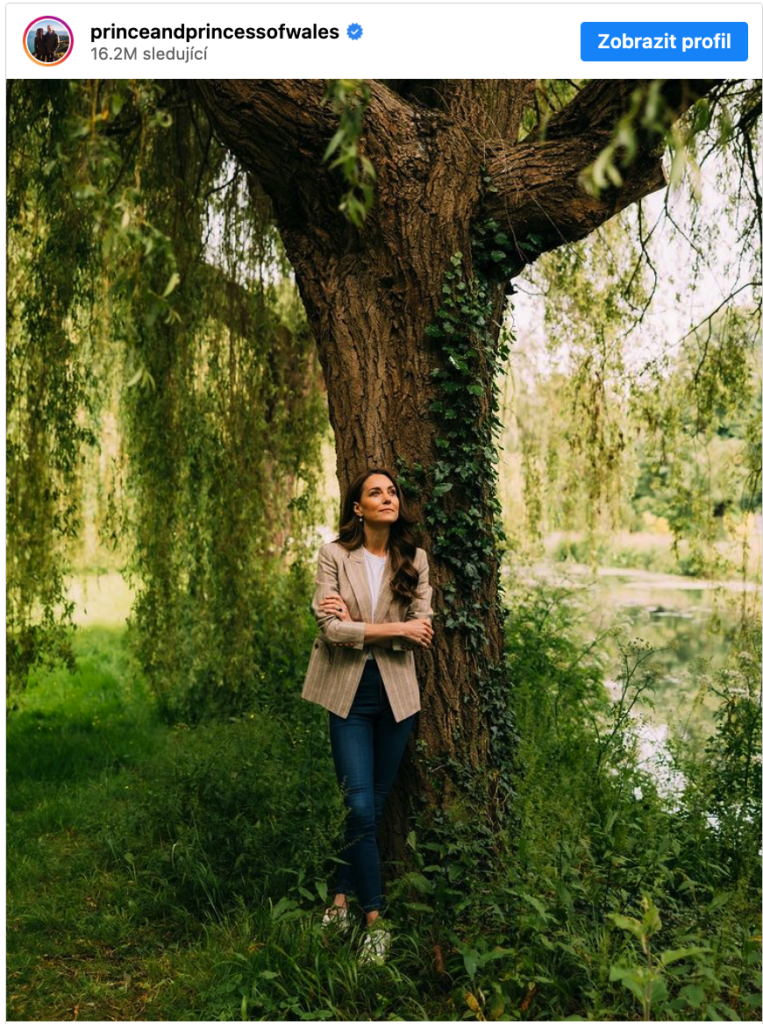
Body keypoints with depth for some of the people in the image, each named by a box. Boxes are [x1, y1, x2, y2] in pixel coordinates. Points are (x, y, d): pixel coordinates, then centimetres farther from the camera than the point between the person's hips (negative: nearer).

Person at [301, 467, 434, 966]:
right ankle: (376, 921, 5)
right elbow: (332, 629, -14)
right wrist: (394, 628, -15)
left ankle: (343, 898, 29)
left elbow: (422, 631, -6)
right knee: (360, 808, -6)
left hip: (396, 693, 3)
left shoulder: (415, 560, 2)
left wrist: (356, 623, -14)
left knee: (375, 805, 11)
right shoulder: (334, 555, -5)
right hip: (348, 692, -3)